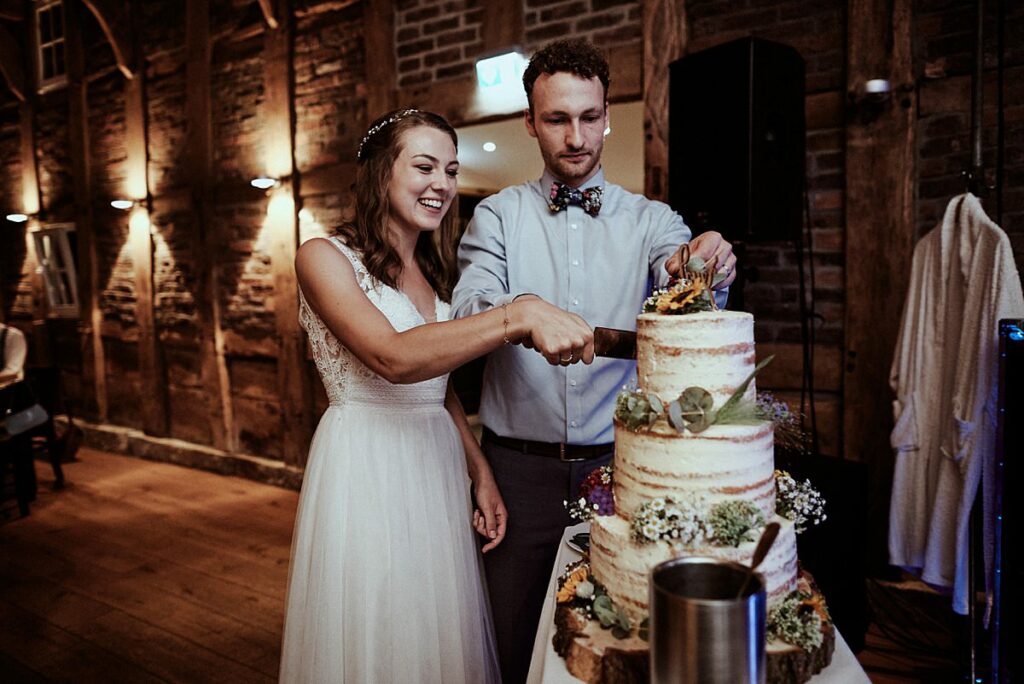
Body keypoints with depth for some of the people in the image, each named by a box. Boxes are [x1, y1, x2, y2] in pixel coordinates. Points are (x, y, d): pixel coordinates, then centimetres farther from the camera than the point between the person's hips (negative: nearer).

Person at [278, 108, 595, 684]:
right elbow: (394, 358, -26)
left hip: (439, 474, 6)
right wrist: (519, 316, -34)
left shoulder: (435, 271, 11)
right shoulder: (324, 258, -9)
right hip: (366, 477, -6)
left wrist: (481, 476, 5)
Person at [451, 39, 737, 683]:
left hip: (616, 461, 1)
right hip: (520, 465, 0)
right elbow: (468, 307, -12)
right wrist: (520, 310, -35)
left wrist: (706, 267, -37)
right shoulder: (498, 215, 3)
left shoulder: (650, 219, 4)